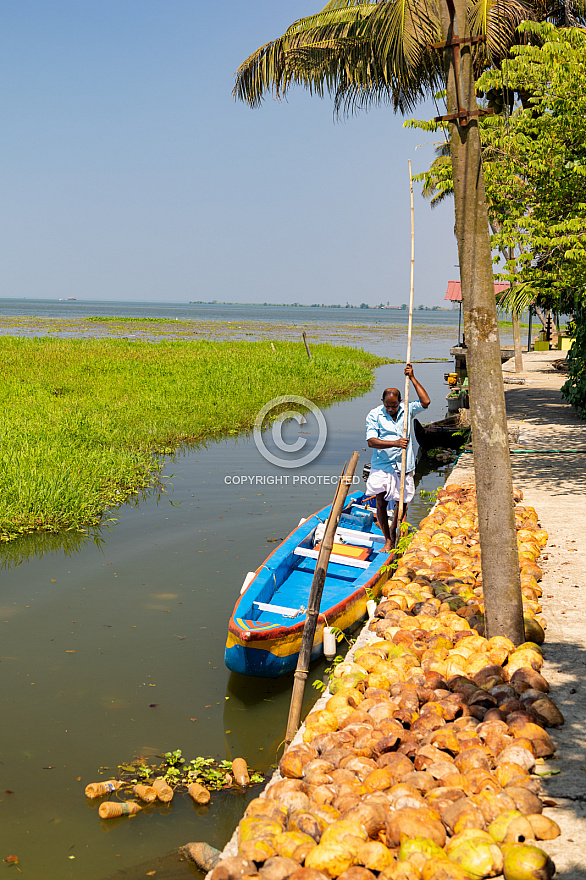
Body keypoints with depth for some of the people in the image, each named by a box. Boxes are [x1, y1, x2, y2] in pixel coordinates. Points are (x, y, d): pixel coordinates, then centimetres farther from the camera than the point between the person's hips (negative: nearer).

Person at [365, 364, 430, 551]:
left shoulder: (407, 411, 4)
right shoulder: (374, 415, -3)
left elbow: (425, 402, -11)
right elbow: (371, 441, -12)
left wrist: (412, 378, -11)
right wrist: (395, 443, -25)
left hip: (403, 466, 1)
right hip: (381, 467, -1)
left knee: (401, 503, 5)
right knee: (381, 503, -3)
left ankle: (394, 534, 27)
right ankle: (388, 540, 11)